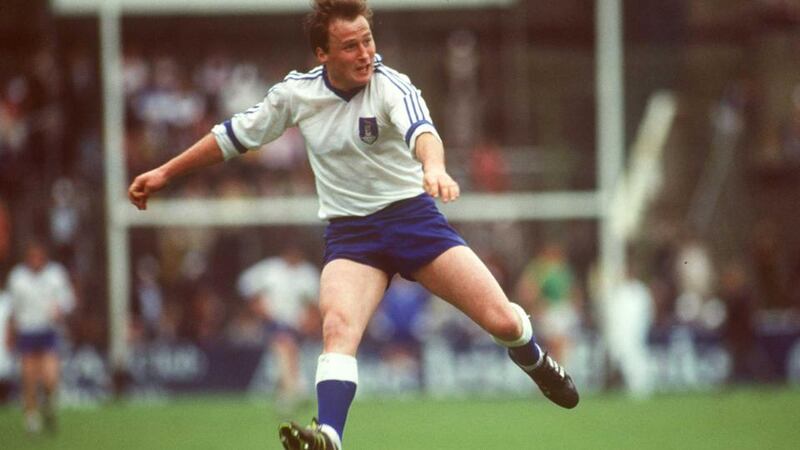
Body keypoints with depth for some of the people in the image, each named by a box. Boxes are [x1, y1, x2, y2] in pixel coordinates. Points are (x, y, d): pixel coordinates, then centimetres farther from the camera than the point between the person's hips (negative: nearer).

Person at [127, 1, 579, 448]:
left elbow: (420, 129, -38)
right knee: (339, 326, -28)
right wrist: (165, 172, 13)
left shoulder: (390, 86, -17)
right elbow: (236, 134, 11)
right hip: (349, 232, 2)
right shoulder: (297, 94, -4)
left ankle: (533, 360, 29)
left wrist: (434, 168, -61)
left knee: (503, 321, -7)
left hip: (413, 214, -2)